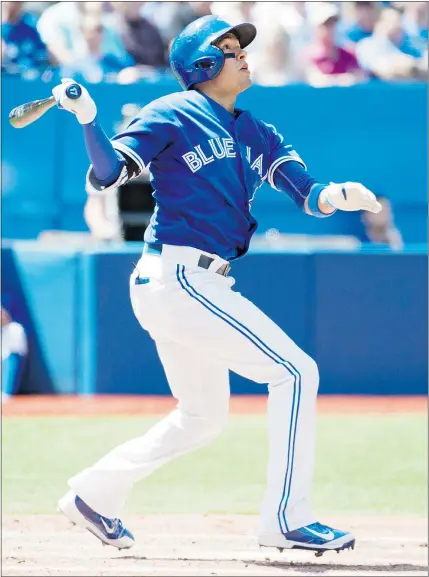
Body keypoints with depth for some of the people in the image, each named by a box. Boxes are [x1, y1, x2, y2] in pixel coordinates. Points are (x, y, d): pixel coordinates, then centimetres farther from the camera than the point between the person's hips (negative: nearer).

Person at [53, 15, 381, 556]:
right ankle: (286, 520, -10)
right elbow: (106, 175, -14)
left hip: (200, 286, 9)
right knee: (295, 371, -11)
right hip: (177, 280, -9)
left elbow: (309, 194, 5)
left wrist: (341, 197, -17)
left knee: (203, 417, 21)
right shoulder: (173, 116, -5)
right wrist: (87, 119, -30)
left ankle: (94, 493, 30)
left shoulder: (256, 135, 15)